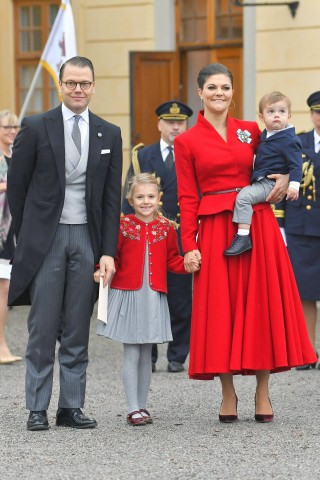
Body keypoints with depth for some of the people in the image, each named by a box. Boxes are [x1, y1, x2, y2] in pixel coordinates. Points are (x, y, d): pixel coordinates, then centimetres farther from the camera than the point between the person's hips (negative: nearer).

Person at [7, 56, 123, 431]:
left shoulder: (109, 135, 7)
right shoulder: (36, 128, 0)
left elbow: (112, 198, 6)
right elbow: (16, 186, 4)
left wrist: (108, 251, -1)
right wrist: (27, 237, 3)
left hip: (87, 238, 2)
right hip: (46, 238, -2)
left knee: (77, 331, 6)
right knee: (42, 329, -1)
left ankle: (71, 407, 11)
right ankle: (37, 409, 4)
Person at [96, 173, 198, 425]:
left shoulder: (166, 227, 6)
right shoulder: (123, 226, -3)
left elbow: (172, 259, 13)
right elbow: (113, 256, 1)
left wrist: (188, 263, -5)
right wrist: (102, 271, -17)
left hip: (154, 298, 3)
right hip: (127, 294, -3)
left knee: (146, 355, 10)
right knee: (131, 354, -1)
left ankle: (142, 405, 19)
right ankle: (133, 409, 3)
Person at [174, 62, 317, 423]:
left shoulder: (251, 132, 8)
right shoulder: (187, 142, 2)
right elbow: (187, 198, 0)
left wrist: (284, 177, 1)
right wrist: (189, 245, -7)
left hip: (258, 225, 2)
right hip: (215, 229, -2)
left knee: (261, 305, 2)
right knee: (221, 308, -1)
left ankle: (262, 394, 10)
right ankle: (228, 394, 9)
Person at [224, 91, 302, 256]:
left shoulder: (289, 140, -13)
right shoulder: (265, 136, 14)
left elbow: (295, 164, -17)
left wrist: (294, 185, -29)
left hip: (271, 183, -10)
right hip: (259, 181, 10)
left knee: (244, 196, -25)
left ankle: (243, 237, -29)